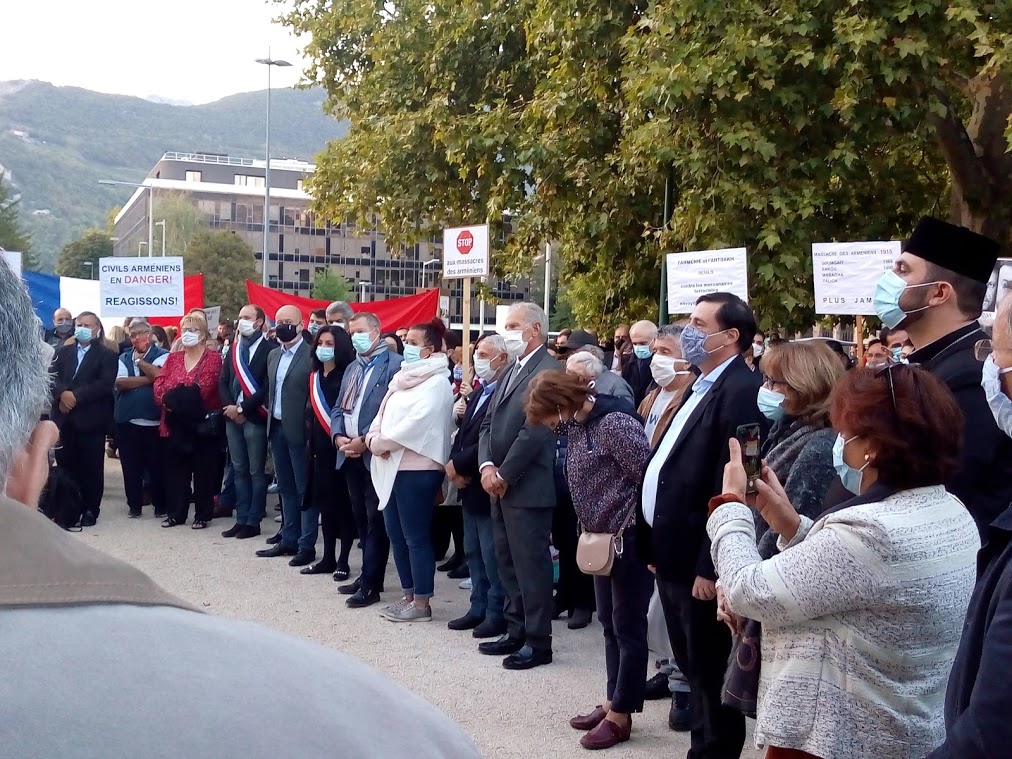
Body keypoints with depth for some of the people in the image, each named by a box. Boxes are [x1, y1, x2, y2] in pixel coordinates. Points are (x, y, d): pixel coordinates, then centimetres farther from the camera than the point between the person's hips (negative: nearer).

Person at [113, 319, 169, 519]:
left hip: (154, 421, -4)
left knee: (157, 465, 1)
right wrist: (148, 379, -11)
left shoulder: (162, 355, 1)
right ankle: (134, 505, 19)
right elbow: (120, 382, -3)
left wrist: (139, 360, -4)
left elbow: (159, 375, -18)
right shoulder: (124, 358, 14)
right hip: (127, 421, 4)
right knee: (131, 467, 8)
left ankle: (161, 505, 14)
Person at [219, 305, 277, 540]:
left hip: (255, 418, -7)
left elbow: (268, 387, -15)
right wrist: (230, 407, -5)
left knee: (256, 471, 1)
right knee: (239, 470, 10)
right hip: (232, 417, 7)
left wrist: (242, 408, -14)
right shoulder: (234, 349, 14)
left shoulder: (269, 349, -9)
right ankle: (241, 519, 16)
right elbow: (223, 381, 12)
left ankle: (253, 521, 6)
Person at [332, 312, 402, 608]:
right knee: (360, 516, 13)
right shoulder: (352, 369, 19)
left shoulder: (395, 364, -8)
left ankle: (371, 584, 0)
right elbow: (339, 408, 19)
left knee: (376, 518, -3)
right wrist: (339, 437, -1)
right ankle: (368, 575, 22)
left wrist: (365, 441, -17)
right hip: (350, 453, 8)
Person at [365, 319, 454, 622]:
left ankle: (422, 602, 5)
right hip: (391, 467, 9)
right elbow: (383, 414, 15)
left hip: (417, 469, -9)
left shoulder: (435, 383, -10)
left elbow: (416, 423, -21)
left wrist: (380, 442, -13)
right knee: (396, 535, 12)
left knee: (416, 537, -3)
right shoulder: (402, 378, 18)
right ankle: (408, 595, 23)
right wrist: (373, 438, -6)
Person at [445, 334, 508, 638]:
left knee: (492, 555, -1)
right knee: (473, 552, 16)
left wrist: (458, 464, -14)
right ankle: (478, 608, 26)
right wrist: (453, 464, -4)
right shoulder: (478, 393, 14)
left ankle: (497, 614, 10)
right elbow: (463, 433, 14)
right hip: (469, 485, 10)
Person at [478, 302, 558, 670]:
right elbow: (489, 424, 13)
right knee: (508, 563, 15)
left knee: (531, 565, -2)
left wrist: (504, 475, -13)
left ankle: (538, 641, 7)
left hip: (527, 487, -9)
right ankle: (515, 631, 25)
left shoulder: (548, 371, -12)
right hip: (499, 486, 9)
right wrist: (487, 466, -4)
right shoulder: (511, 372, 17)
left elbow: (534, 430, -19)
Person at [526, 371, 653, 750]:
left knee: (628, 627, 2)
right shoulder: (577, 425, 5)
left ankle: (620, 715, 12)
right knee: (610, 624, 16)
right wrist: (592, 531, 13)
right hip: (603, 539, 9)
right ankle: (611, 702, 27)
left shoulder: (614, 423, -22)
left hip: (629, 539, -9)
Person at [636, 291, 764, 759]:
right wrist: (657, 546, 16)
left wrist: (709, 566, -22)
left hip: (700, 560, -10)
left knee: (709, 672, 4)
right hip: (673, 553, 10)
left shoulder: (740, 391, -17)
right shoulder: (701, 387, 15)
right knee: (691, 667, 20)